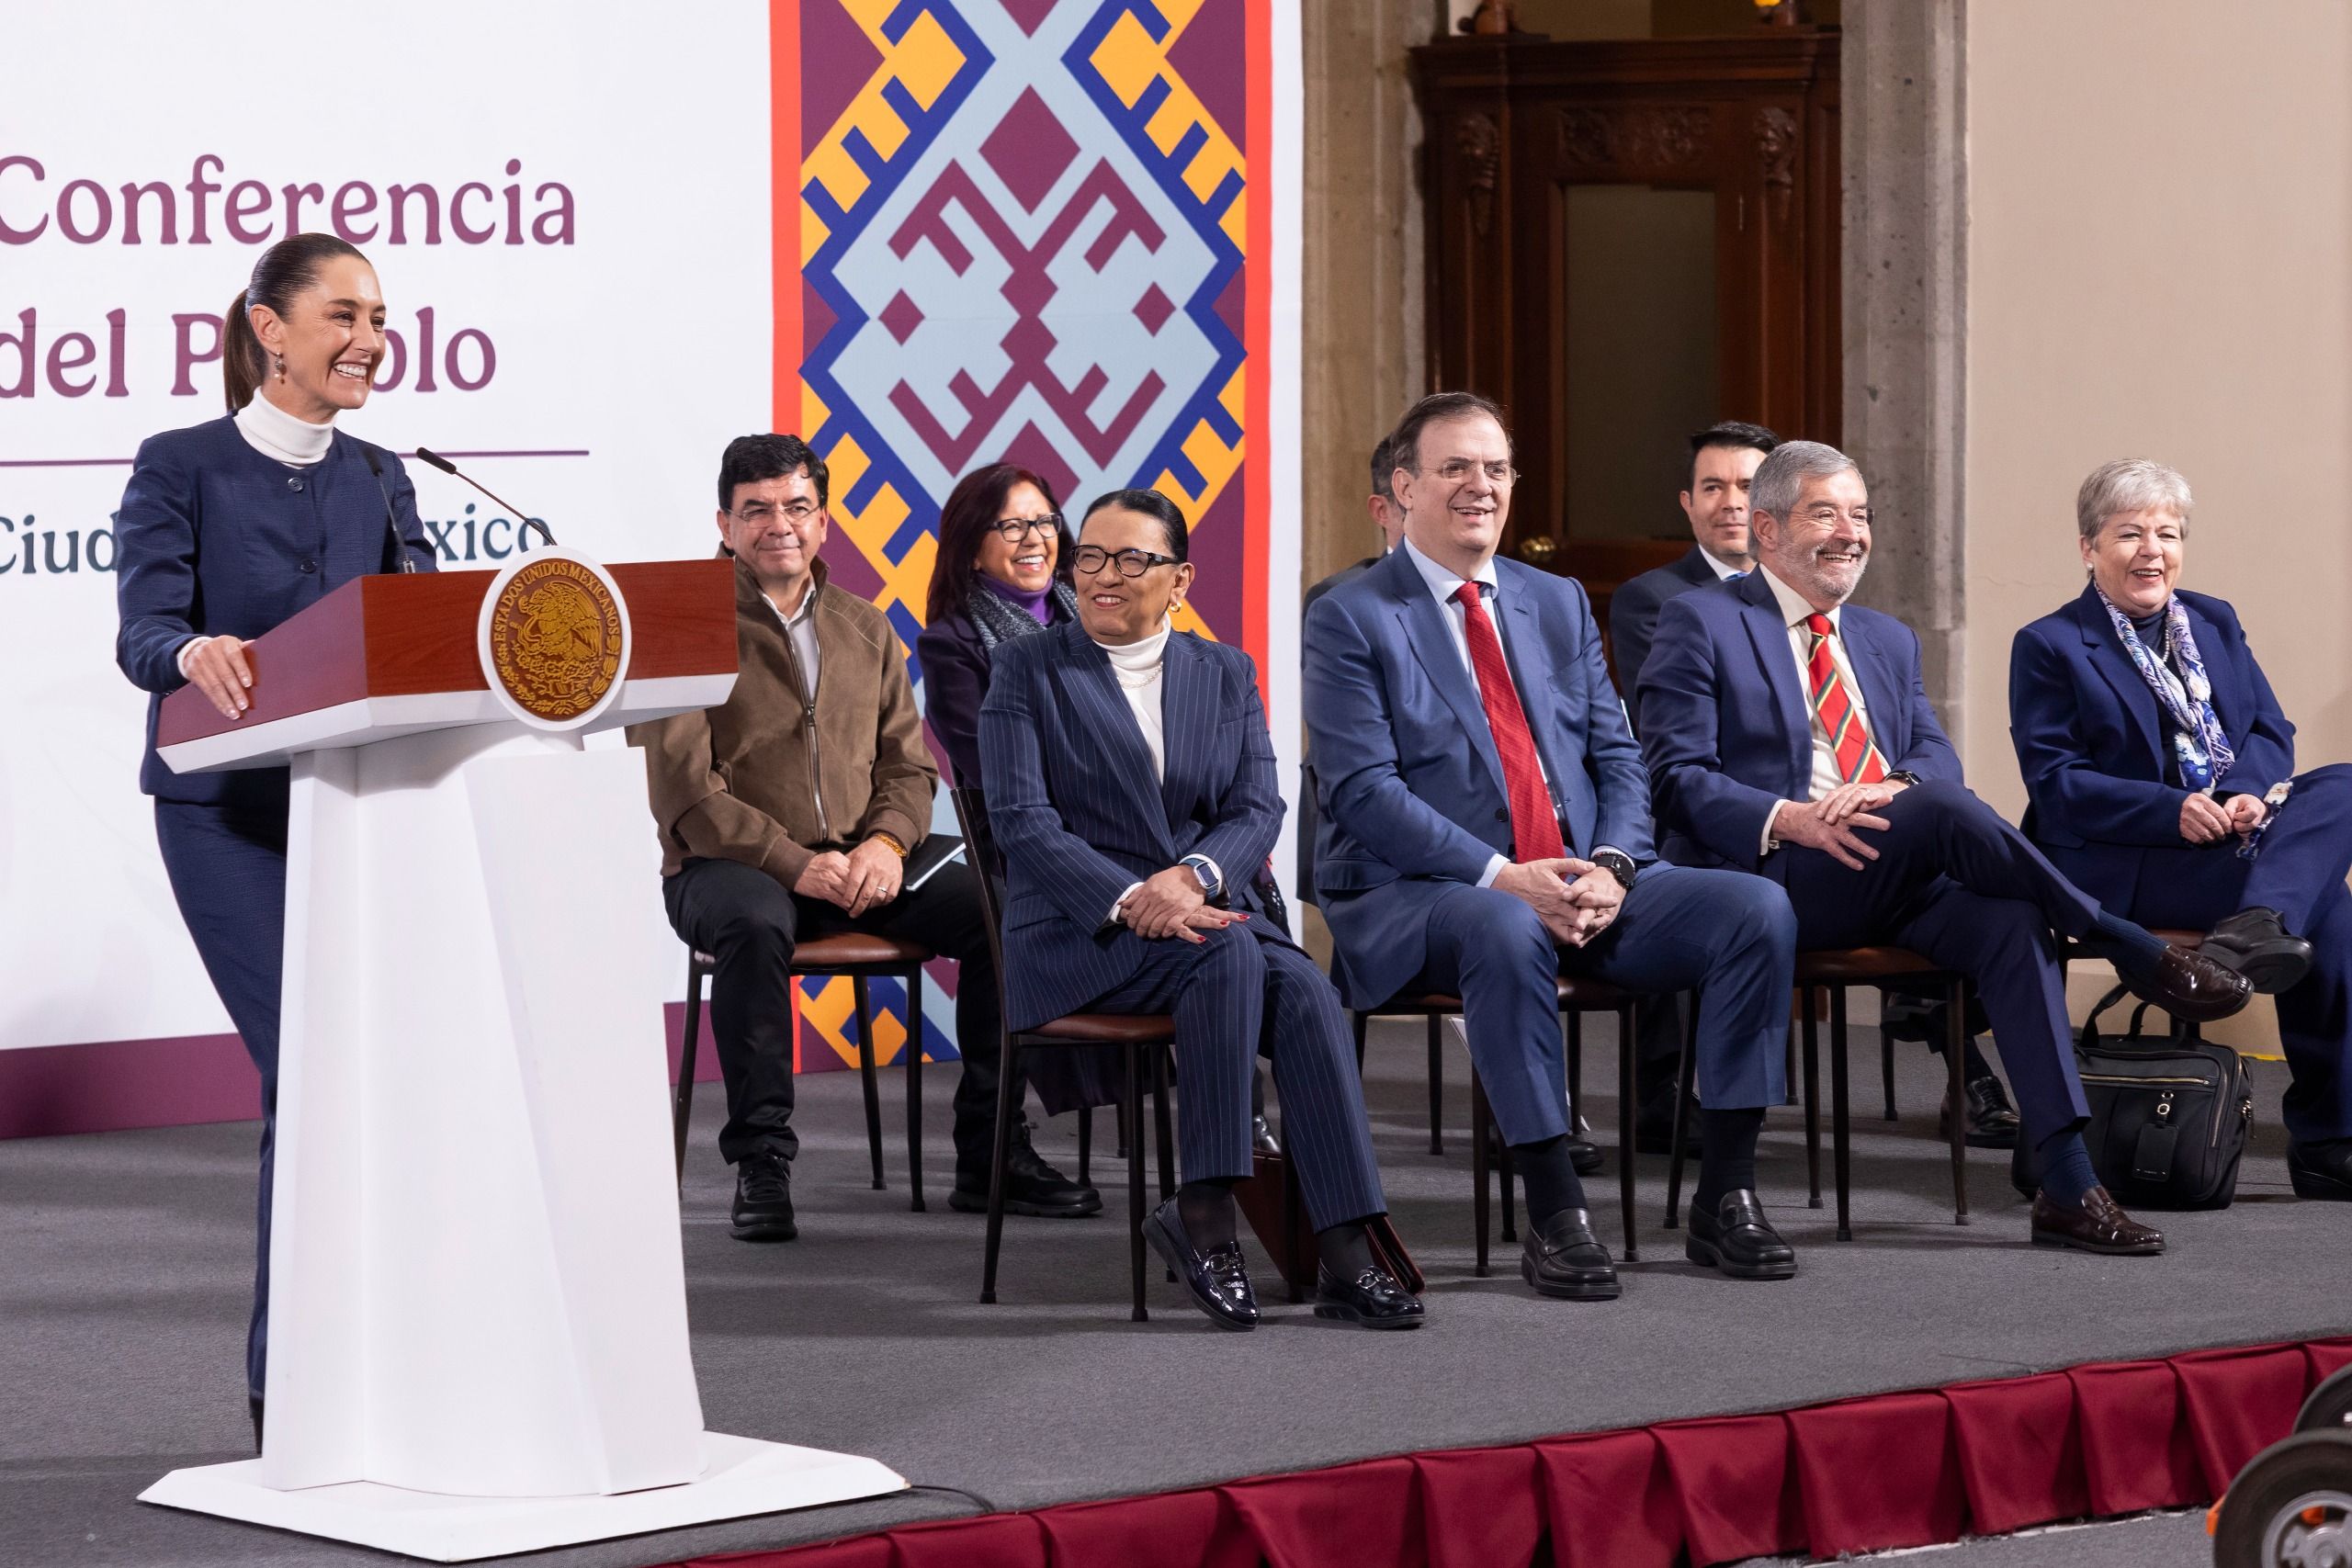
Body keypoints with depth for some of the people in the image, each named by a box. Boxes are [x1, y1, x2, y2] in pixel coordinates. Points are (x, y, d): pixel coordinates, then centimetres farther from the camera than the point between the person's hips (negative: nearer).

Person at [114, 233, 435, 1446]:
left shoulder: (376, 479, 13)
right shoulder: (181, 468, -2)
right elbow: (143, 629, -13)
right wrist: (195, 652, -36)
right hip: (231, 810, -5)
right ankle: (288, 1385, -6)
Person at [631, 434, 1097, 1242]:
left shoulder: (865, 629, 17)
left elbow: (908, 764, 14)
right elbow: (684, 793, -10)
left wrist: (886, 842, -9)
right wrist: (795, 865, -20)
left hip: (855, 865, 5)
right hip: (726, 869, -5)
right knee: (755, 921, -40)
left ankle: (989, 1155, -10)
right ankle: (760, 1161, -29)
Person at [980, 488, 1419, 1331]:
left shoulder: (1226, 673, 16)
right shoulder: (1027, 669, 5)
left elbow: (1258, 808, 5)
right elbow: (1021, 819, -6)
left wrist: (1193, 875, -18)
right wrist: (1129, 900, -21)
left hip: (1207, 907, 3)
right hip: (1076, 932, -3)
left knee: (1305, 991, -28)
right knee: (1228, 956, -34)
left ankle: (1346, 1255, -34)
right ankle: (1205, 1213, -32)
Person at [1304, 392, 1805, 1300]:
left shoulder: (1559, 605, 18)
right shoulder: (1351, 621, -1)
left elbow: (1617, 757, 13)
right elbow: (1362, 789, -11)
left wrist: (1610, 867, -9)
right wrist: (1500, 875, -23)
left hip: (1581, 888, 5)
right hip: (1415, 898, -5)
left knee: (1757, 909, -17)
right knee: (1507, 931, -41)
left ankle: (1725, 1196, -12)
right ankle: (1554, 1217, -34)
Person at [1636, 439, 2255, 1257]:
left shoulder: (1888, 640, 25)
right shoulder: (1702, 625, 6)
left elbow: (1937, 756, 13)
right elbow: (1678, 777, -4)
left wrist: (1898, 786, -13)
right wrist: (1789, 819, -20)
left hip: (1894, 883, 6)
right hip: (1774, 879, -6)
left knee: (2010, 922, -27)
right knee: (1945, 812, -32)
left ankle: (2068, 1187, -32)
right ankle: (2141, 955, -17)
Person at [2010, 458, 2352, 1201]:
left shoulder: (2215, 623, 19)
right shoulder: (2049, 647, 2)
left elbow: (2272, 729, 11)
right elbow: (2057, 785, -7)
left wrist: (2249, 794, -13)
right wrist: (2174, 811, -21)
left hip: (2234, 830, 6)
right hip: (2115, 865, -6)